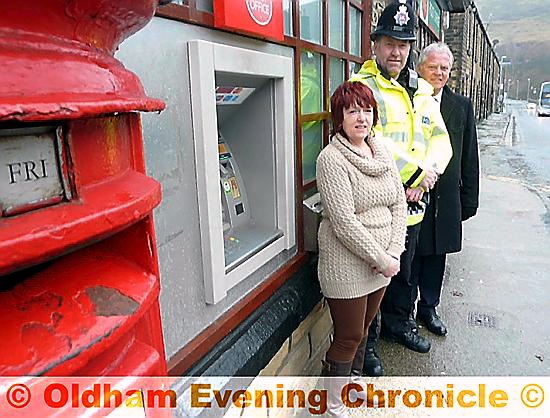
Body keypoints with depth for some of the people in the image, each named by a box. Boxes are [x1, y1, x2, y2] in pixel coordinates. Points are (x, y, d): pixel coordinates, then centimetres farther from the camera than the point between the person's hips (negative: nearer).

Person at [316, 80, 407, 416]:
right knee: (349, 336, 7)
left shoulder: (383, 152, 7)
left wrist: (394, 252, -6)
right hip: (347, 265, -7)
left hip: (382, 262, 7)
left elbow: (399, 203, 6)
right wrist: (382, 259, -17)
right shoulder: (332, 158, -16)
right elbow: (344, 222, -22)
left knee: (364, 327, 22)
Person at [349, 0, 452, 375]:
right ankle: (367, 340, 28)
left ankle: (399, 323, 46)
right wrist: (418, 171, -18)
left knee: (404, 270, 23)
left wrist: (430, 171, -11)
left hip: (412, 202, 7)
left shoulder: (422, 90, 13)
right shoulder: (361, 86, -9)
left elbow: (441, 139, 9)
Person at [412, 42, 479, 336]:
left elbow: (470, 157, 9)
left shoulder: (462, 105, 8)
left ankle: (428, 307, 34)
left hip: (445, 198, 4)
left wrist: (469, 199, 7)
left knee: (436, 254, 16)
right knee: (408, 256, 6)